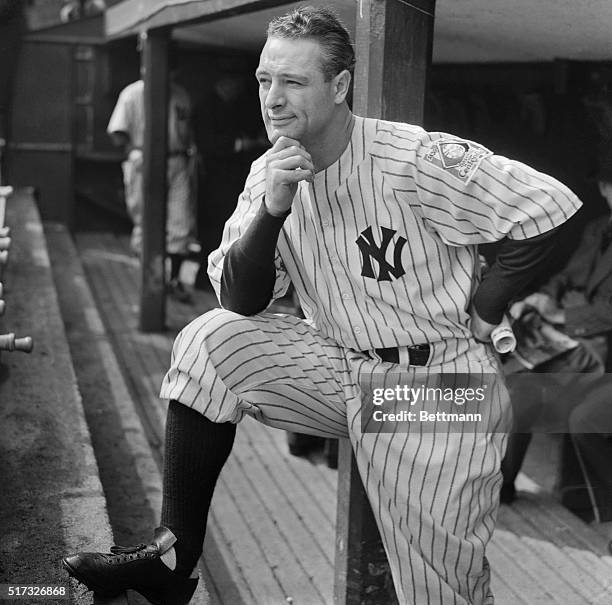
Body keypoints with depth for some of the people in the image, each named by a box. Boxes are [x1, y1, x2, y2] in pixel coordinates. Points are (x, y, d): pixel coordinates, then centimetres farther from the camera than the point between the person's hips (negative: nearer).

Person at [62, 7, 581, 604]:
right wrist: (272, 208, -22)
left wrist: (481, 319, -11)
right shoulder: (268, 172, -1)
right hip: (340, 369, 5)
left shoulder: (417, 160, -19)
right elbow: (239, 302, -5)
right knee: (211, 340, -13)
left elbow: (555, 209, -17)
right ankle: (174, 556, -8)